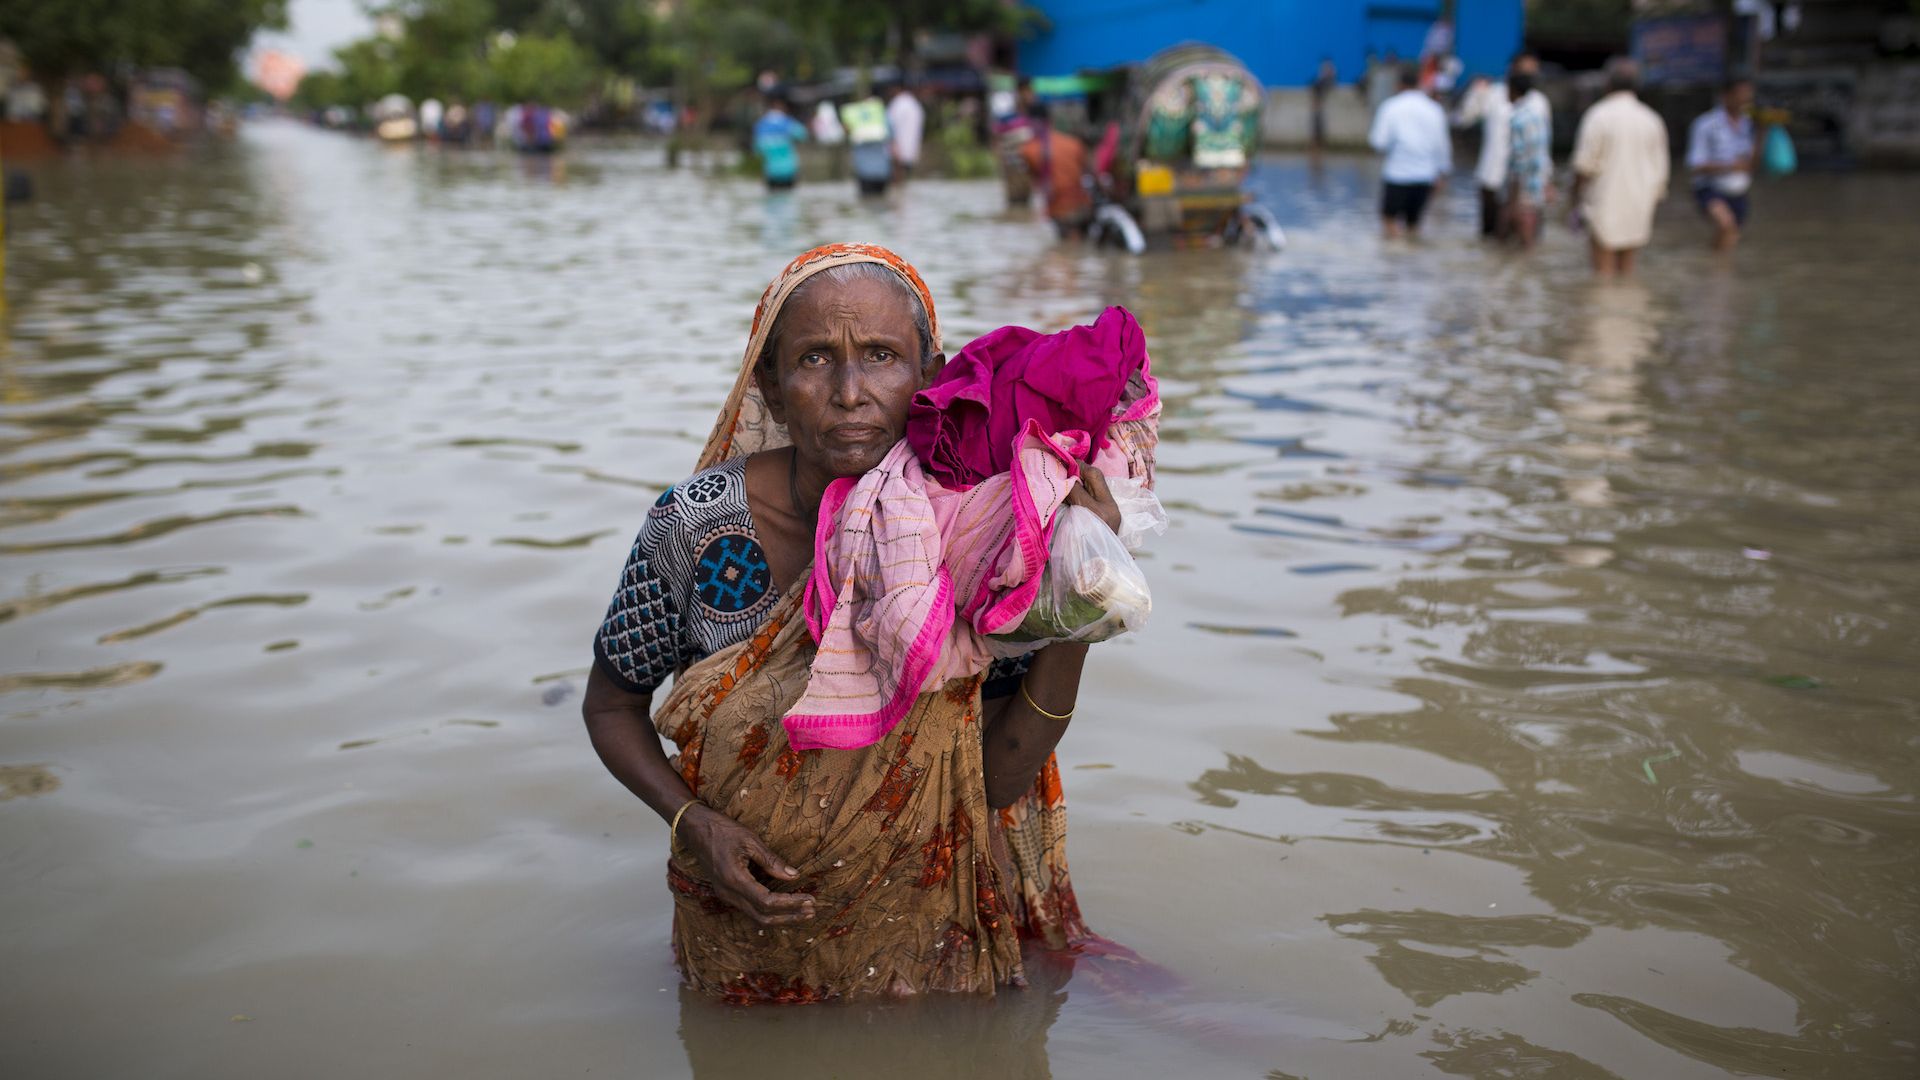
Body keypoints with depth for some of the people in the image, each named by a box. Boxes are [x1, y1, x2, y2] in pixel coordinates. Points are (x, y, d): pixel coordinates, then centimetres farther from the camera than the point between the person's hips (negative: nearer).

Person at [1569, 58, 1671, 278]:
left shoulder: (1599, 115, -9)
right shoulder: (1652, 120, 5)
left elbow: (1584, 165, -10)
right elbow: (1660, 170, 8)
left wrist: (1575, 198, 1)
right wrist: (1654, 200, 19)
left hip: (1605, 203, -5)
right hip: (1638, 208, 5)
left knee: (1603, 268, 0)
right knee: (1626, 266, 12)